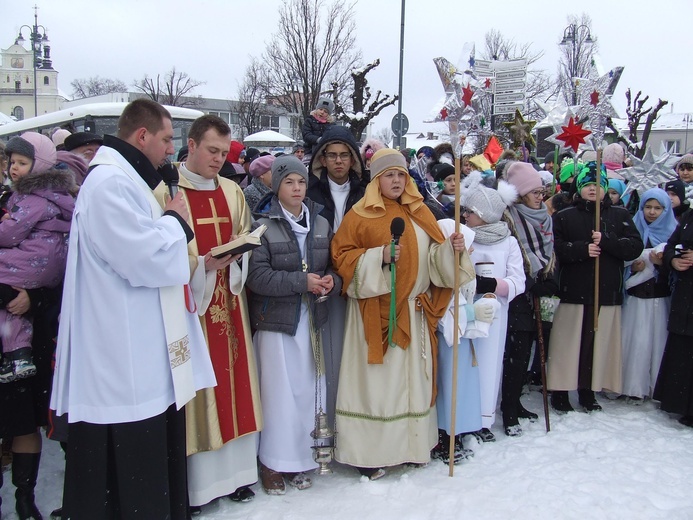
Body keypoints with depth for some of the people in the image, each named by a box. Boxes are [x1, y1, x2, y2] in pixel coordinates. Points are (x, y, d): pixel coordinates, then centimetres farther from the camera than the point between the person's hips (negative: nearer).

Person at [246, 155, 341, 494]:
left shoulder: (320, 224, 9)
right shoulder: (263, 226, -7)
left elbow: (334, 265, 14)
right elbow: (257, 276, -16)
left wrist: (331, 282, -9)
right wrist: (303, 282, -18)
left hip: (311, 319, 5)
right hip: (276, 320, -4)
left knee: (308, 390, 8)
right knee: (279, 392, 0)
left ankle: (299, 459, 23)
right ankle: (272, 463, 15)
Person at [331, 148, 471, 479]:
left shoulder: (420, 213, 12)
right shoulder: (360, 215, -2)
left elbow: (435, 258, 11)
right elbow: (342, 256, -6)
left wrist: (452, 248, -10)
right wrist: (379, 256, -19)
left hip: (416, 312, 5)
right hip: (377, 312, -4)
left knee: (414, 376, 10)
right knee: (377, 379, -1)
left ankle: (414, 444, 23)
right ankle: (370, 453, 8)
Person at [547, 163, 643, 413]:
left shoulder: (620, 216, 11)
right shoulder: (564, 217, 6)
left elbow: (635, 247, -1)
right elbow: (555, 249, -5)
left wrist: (606, 241, -14)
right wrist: (582, 249, -18)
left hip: (607, 292, 2)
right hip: (572, 291, -2)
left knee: (599, 343, 5)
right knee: (568, 343, 0)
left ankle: (588, 391, 18)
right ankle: (560, 391, 10)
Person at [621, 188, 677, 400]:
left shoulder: (674, 233, 4)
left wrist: (662, 262, -16)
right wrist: (633, 266, -10)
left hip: (663, 298, 0)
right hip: (637, 297, 0)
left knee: (659, 340, -1)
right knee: (637, 341, -2)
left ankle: (659, 387, 10)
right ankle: (634, 386, 7)